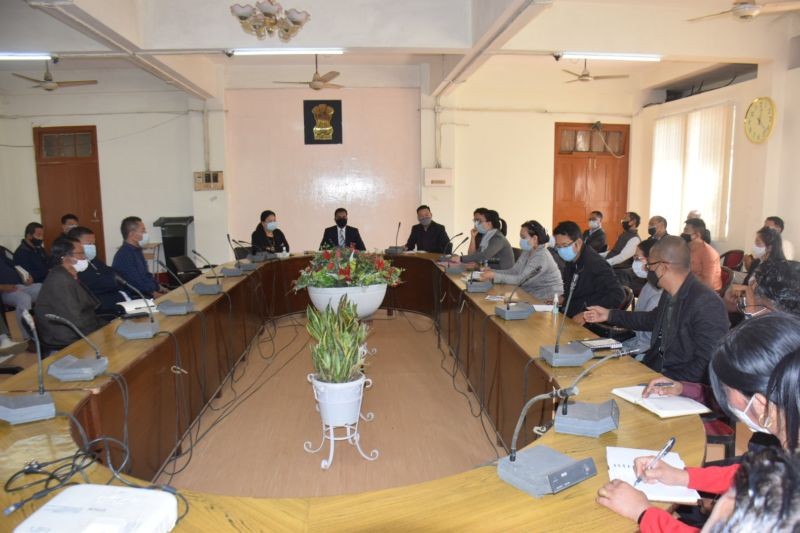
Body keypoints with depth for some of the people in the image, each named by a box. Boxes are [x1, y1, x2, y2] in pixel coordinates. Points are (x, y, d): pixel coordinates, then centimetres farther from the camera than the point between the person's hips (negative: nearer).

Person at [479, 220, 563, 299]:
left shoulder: (541, 257, -21)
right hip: (532, 292, 7)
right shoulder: (527, 252, 7)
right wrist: (492, 272, -10)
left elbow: (520, 279, -25)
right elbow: (513, 271, 4)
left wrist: (494, 276, -27)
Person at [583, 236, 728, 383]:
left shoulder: (707, 304, -23)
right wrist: (610, 315, 27)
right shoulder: (669, 293, 4)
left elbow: (707, 364, -23)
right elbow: (653, 319, 25)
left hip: (682, 386, -8)